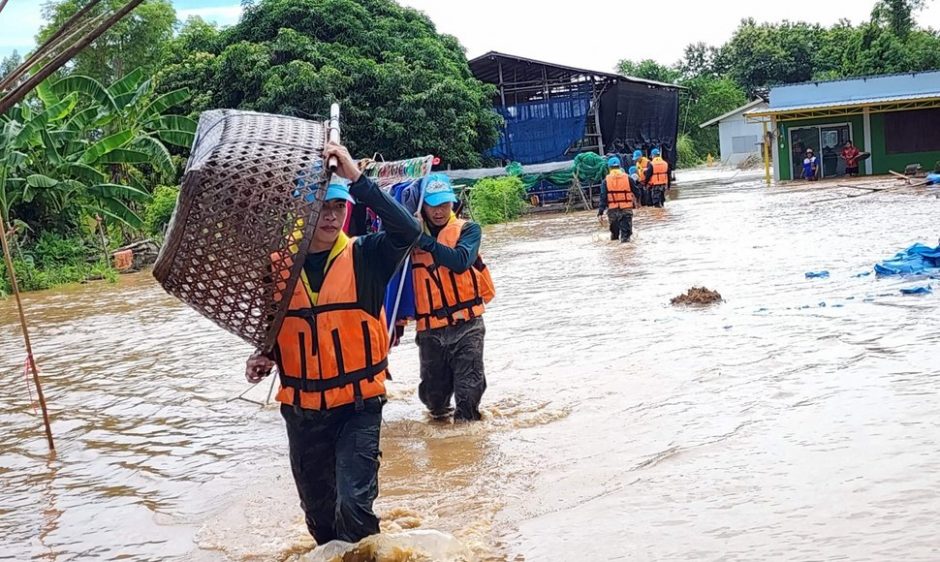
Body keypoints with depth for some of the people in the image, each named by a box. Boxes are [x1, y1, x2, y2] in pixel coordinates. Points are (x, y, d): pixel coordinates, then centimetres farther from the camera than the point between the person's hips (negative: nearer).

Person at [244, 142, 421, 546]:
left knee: (354, 503, -16)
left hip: (358, 406, -3)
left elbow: (408, 230, -27)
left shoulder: (364, 256, -8)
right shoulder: (279, 263, 0)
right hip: (301, 410, 4)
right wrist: (262, 357, -5)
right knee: (316, 506, 18)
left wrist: (356, 178, -31)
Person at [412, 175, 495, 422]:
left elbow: (460, 261, -17)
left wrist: (425, 240, -19)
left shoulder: (468, 230, 3)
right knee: (433, 390, 12)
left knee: (469, 389, -7)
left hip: (466, 323, -2)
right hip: (429, 329, 3)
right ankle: (439, 411, 41)